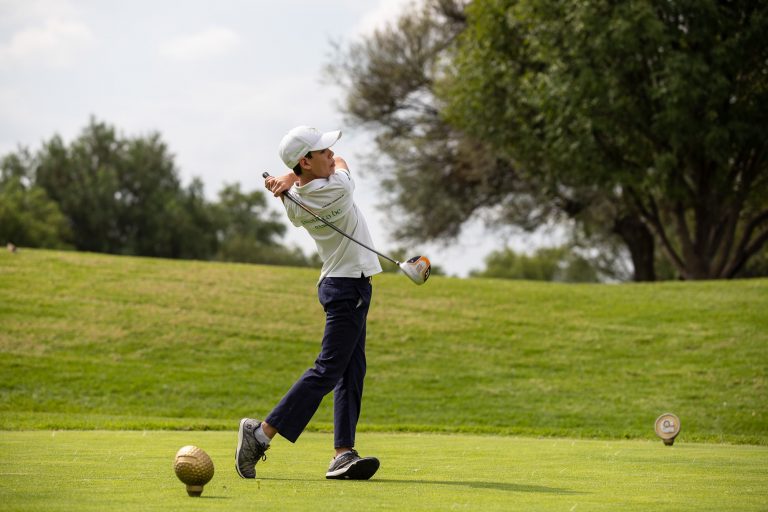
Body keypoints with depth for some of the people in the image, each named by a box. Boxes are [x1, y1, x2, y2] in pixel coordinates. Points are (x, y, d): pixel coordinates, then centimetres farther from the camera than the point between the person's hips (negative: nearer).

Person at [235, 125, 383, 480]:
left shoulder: (293, 204, -1)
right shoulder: (337, 189, -22)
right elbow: (341, 164, 2)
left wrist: (288, 178, 5)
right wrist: (292, 180, 0)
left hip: (340, 283, 8)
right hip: (349, 286, -8)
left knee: (352, 371, 6)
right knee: (328, 370, -9)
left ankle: (343, 454, 0)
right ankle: (262, 433, -10)